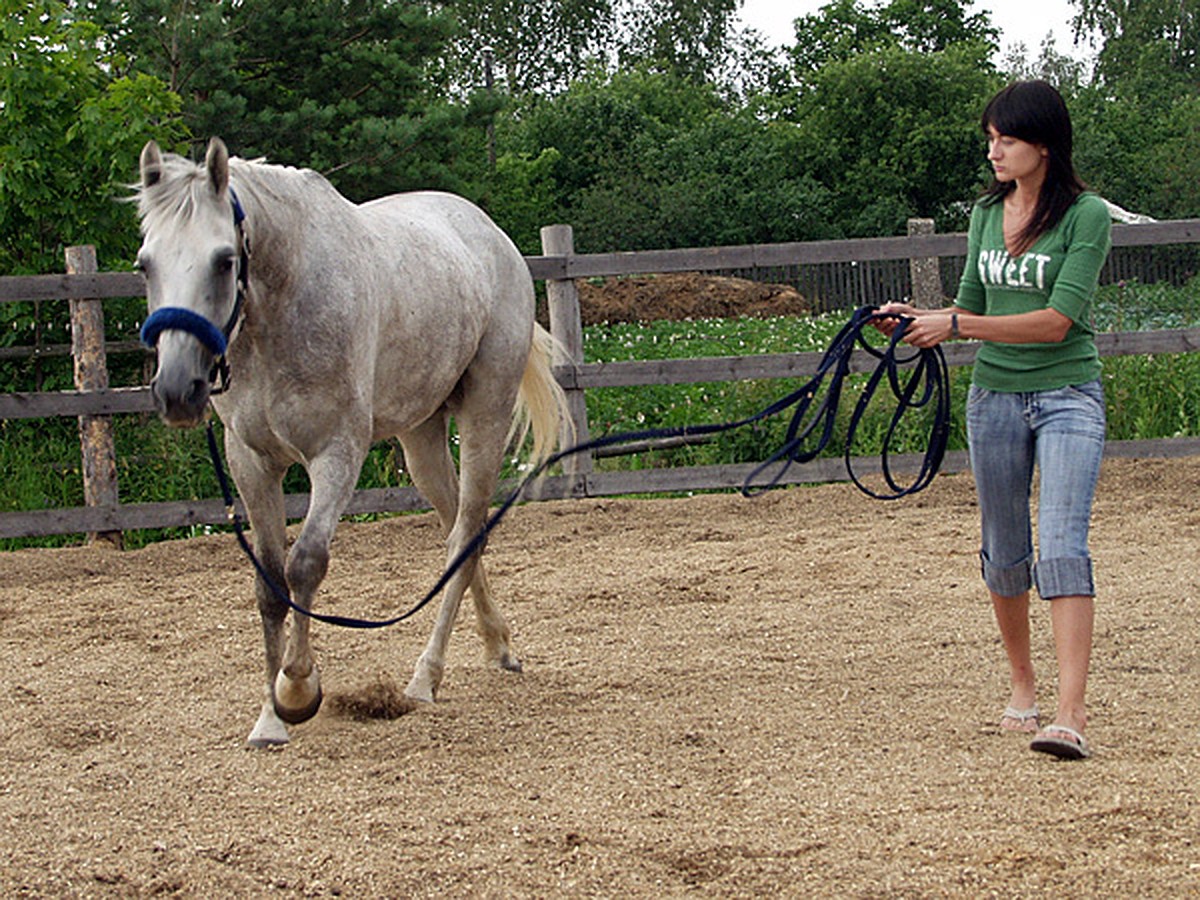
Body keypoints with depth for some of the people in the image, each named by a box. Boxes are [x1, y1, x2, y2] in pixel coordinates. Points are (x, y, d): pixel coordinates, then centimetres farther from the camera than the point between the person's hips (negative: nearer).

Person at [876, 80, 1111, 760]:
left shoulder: (1087, 215, -10)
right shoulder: (988, 212, 9)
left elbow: (1056, 321, -19)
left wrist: (953, 325, -22)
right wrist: (919, 319, -1)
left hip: (1067, 396, -6)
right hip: (994, 396, 6)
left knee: (1062, 547, -18)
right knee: (1004, 552, 12)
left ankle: (1071, 715, -25)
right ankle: (1022, 686, 31)